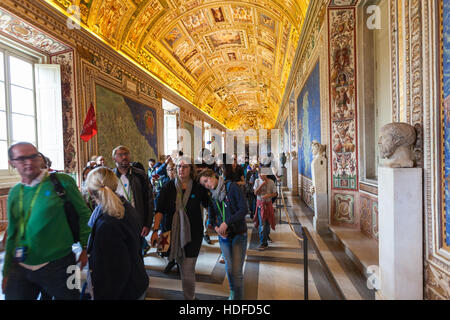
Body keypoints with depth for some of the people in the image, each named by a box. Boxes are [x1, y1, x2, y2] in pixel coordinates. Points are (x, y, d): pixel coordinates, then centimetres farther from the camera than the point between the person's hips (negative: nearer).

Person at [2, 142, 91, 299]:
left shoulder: (61, 181, -11)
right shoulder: (14, 193, 5)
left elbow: (84, 213, -5)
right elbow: (12, 233, 13)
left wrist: (85, 247, -3)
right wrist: (7, 271, 15)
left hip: (58, 265, -4)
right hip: (20, 269, 4)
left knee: (66, 296, 13)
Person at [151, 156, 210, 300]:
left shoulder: (198, 188, -7)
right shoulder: (169, 187, -4)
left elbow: (208, 205, 9)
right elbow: (160, 210, -5)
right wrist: (155, 230, -11)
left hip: (192, 234, -2)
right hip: (173, 232, 3)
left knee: (188, 272, -3)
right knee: (180, 261, 22)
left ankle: (190, 297, 23)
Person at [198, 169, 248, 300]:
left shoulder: (232, 187, -12)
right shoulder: (212, 195, 5)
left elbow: (244, 209, -17)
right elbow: (211, 216, 11)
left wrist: (226, 222, -20)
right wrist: (216, 227, -9)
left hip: (238, 234, -4)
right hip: (223, 236, 5)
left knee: (237, 271, -3)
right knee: (229, 268, 15)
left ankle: (238, 297, 20)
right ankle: (232, 293, 40)